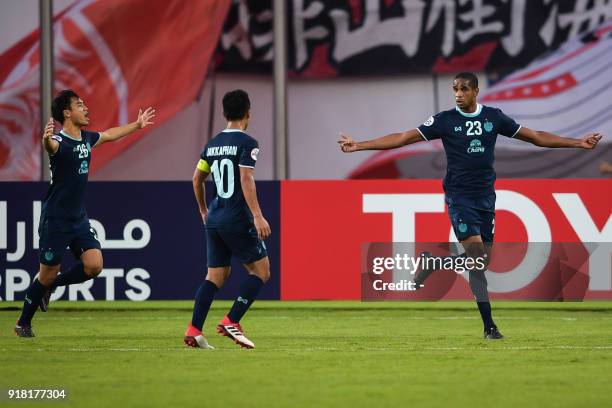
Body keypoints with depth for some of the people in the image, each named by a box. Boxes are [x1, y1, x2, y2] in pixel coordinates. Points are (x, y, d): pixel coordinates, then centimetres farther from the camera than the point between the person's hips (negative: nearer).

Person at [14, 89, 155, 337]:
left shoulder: (87, 138, 6)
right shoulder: (59, 141, -18)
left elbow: (110, 134, 29)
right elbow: (50, 147, -44)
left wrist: (137, 125, 41)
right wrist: (46, 139, -68)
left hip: (79, 219, 7)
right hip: (55, 221, -7)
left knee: (94, 265, -9)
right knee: (47, 274, 0)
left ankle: (51, 286, 16)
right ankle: (23, 323, 19)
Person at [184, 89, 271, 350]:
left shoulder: (212, 144, 12)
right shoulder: (246, 143, -10)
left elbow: (197, 178, 21)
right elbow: (246, 179, -20)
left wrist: (203, 210, 35)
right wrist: (258, 216, -22)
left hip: (214, 219, 7)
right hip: (238, 219, -7)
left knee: (215, 275, 11)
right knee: (261, 270, 4)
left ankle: (194, 329, 0)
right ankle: (231, 322, -6)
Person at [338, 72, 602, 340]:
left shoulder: (493, 117, 4)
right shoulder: (445, 120, -3)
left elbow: (535, 137, 10)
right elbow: (403, 138, -6)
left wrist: (579, 143, 7)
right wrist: (358, 145, -13)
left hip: (485, 197, 4)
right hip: (459, 196, -4)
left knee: (483, 259, -1)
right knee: (476, 252, -15)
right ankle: (488, 325, -11)